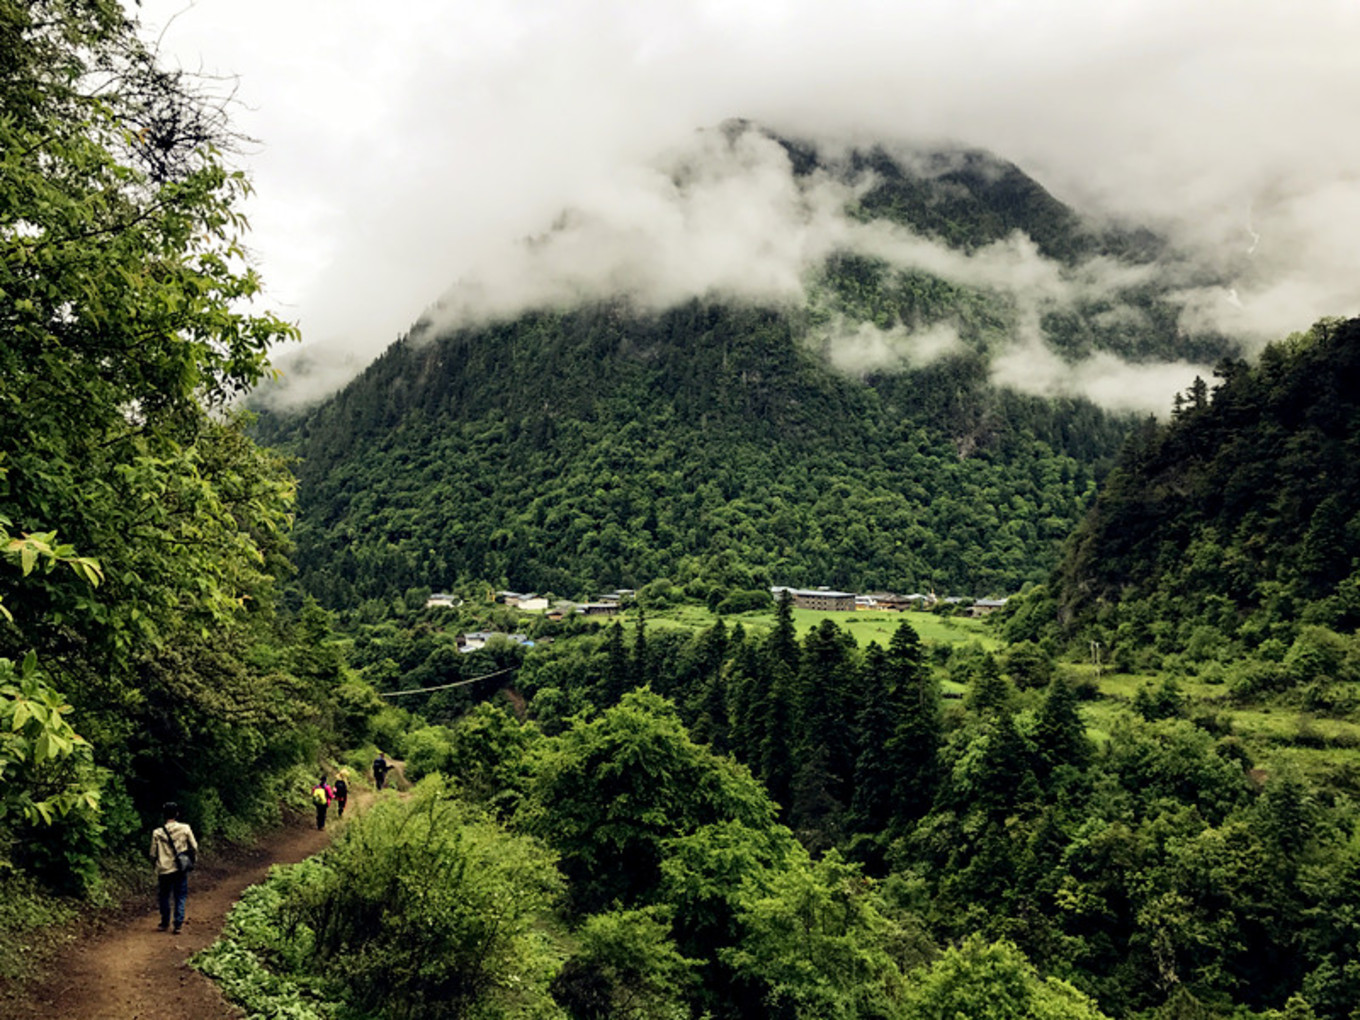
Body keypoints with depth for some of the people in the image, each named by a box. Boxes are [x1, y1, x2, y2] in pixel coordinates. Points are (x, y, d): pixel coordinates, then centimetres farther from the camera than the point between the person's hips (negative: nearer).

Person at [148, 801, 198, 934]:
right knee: (180, 897, 9)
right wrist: (191, 860, 16)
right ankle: (178, 924, 5)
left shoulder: (157, 833, -7)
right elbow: (194, 847, -2)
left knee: (164, 896, 18)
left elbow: (153, 855, -1)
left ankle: (165, 923, 28)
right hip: (181, 869, 0)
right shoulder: (185, 828, -7)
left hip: (164, 870, 0)